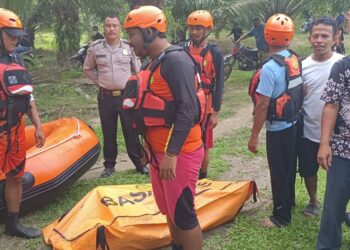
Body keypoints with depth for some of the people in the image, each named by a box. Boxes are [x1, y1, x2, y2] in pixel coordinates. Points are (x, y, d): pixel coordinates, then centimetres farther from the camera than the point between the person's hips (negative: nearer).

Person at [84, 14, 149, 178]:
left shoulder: (129, 47, 0)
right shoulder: (95, 48, -1)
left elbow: (138, 71, 10)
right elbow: (87, 69, 13)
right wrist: (99, 82, 4)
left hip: (126, 96, -1)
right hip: (105, 97, 1)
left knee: (131, 132, 4)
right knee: (108, 133, 9)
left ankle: (140, 163, 15)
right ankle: (109, 165, 22)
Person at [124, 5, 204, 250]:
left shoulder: (176, 59, -18)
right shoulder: (155, 62, 13)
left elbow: (188, 110, -24)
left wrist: (172, 153, -26)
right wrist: (149, 144, 22)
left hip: (178, 154, -9)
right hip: (160, 151, 9)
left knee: (183, 215, 0)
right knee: (169, 211, 19)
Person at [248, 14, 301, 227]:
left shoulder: (270, 68, -24)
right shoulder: (295, 60, -2)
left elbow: (262, 106, -22)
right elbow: (297, 93, 8)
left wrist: (254, 135, -16)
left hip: (277, 129, -7)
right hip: (293, 124, 7)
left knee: (278, 172, 5)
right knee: (289, 167, 23)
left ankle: (282, 216, 18)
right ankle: (289, 201, 43)